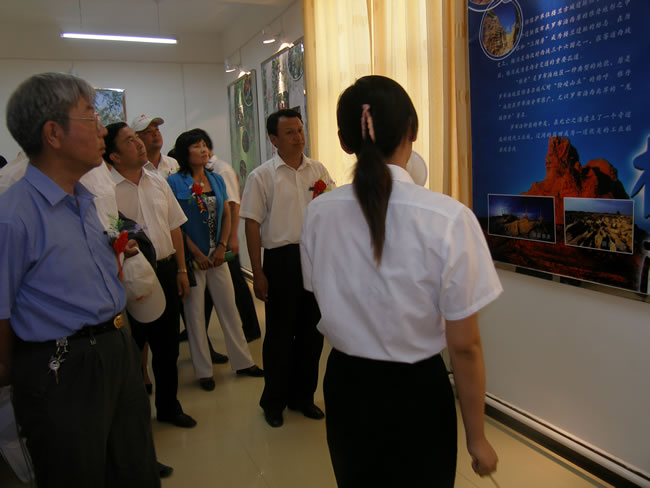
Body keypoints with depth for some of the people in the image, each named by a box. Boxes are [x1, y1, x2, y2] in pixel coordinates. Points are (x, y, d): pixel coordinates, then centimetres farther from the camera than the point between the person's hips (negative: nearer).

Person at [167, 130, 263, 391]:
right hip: (191, 257, -4)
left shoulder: (217, 179, 7)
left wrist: (222, 246, -2)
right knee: (195, 313, 7)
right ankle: (203, 370, 20)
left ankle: (242, 361, 24)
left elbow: (227, 215, 10)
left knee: (229, 309, 11)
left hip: (217, 256, 4)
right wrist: (197, 254, -12)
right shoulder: (175, 182, -7)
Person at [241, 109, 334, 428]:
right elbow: (252, 225, -4)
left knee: (311, 331, 12)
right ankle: (273, 401, 25)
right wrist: (258, 274, -7)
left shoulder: (319, 171, 7)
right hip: (281, 259, -3)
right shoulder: (262, 176, -3)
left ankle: (303, 396, 31)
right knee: (279, 333, 7)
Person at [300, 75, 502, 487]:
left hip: (346, 387, 3)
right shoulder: (448, 218, -22)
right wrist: (477, 436, -1)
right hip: (417, 395, -3)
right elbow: (464, 347, -14)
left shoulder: (319, 214, -10)